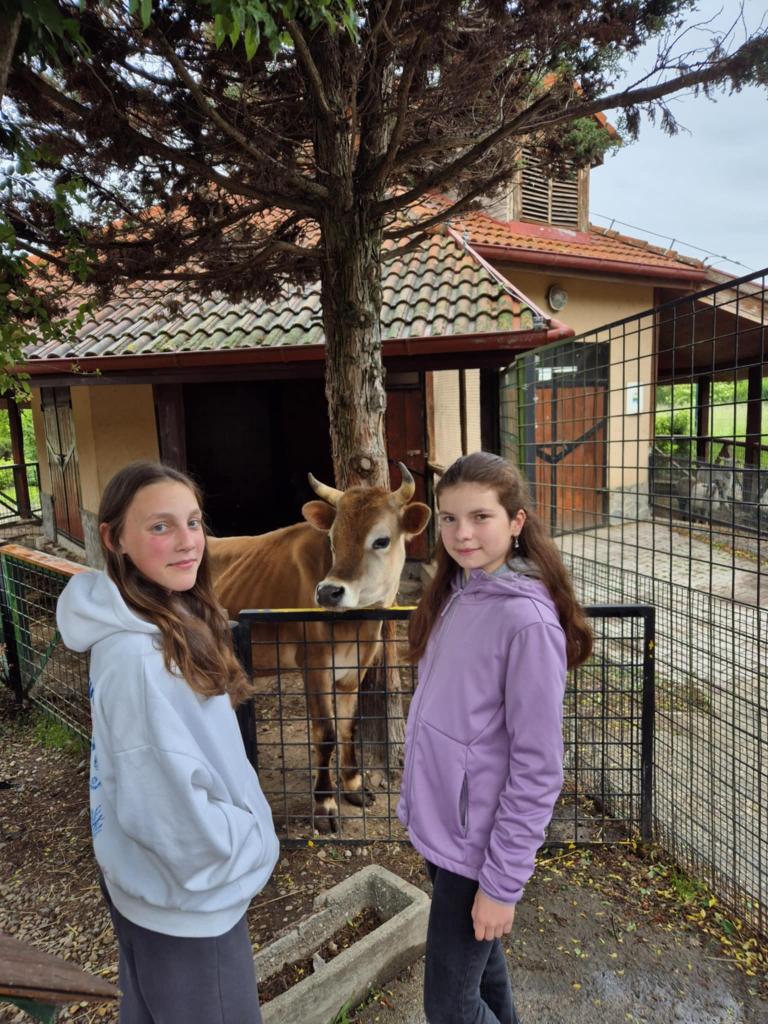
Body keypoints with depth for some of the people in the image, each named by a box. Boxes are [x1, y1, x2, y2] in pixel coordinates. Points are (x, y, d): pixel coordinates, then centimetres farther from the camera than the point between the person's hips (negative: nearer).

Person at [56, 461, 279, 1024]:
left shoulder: (174, 621, -3)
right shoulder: (137, 654, -32)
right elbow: (169, 802, -31)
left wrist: (243, 833, 6)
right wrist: (248, 845, -15)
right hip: (184, 894, -8)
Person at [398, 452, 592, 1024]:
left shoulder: (527, 619, -24)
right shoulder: (454, 593, 0)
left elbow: (537, 768, -20)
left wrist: (502, 881, -15)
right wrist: (420, 803, 13)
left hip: (479, 842, -7)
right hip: (438, 825, 7)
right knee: (480, 966, 26)